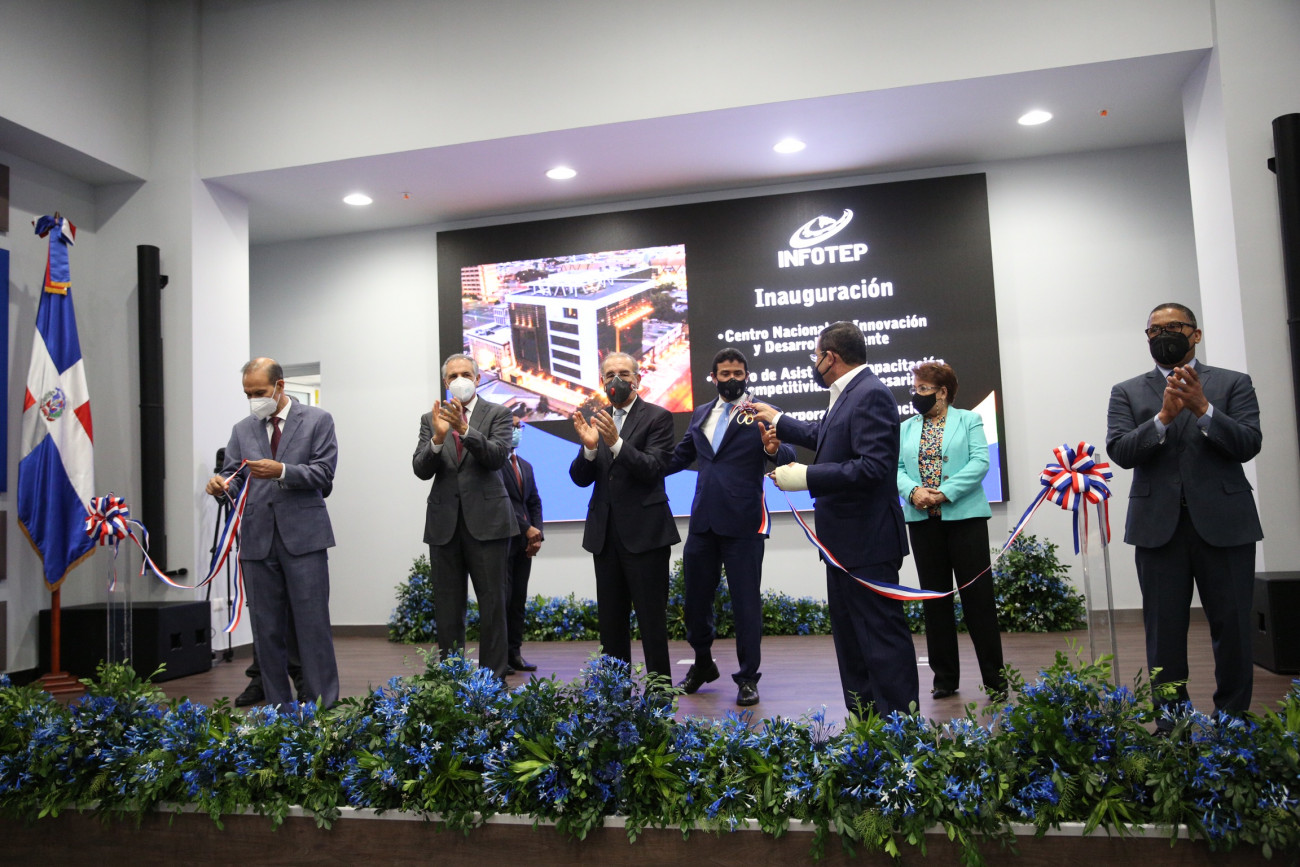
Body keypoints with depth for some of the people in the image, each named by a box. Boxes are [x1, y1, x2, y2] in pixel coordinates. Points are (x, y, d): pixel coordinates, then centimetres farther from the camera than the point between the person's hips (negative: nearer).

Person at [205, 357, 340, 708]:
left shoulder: (317, 420, 4)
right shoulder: (242, 430, 15)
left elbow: (323, 472, -5)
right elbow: (234, 476, 11)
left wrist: (282, 471, -18)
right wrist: (222, 485, -11)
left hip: (303, 536, -4)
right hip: (257, 539, 4)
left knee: (312, 625, -3)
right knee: (266, 629, 8)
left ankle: (324, 706, 5)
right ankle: (278, 708, 18)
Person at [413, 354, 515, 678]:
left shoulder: (497, 414, 3)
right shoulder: (431, 418, 10)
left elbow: (498, 456, -12)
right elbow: (421, 470, 0)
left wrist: (465, 429, -25)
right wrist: (437, 438, -18)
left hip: (486, 519, -2)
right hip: (444, 522, 3)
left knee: (492, 603, 0)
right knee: (447, 605, 8)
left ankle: (493, 677, 7)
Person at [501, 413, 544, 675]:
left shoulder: (526, 466, 19)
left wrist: (537, 535, 3)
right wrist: (528, 529, -15)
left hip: (525, 541, 7)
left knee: (519, 599, 8)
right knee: (502, 598, -6)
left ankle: (514, 653, 13)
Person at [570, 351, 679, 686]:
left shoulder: (657, 417, -3)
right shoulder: (596, 420, 11)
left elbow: (653, 468, -15)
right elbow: (580, 478, 5)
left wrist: (615, 442, -27)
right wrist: (589, 446, -14)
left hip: (644, 530, -5)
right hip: (605, 531, 6)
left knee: (651, 614, -2)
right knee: (610, 616, 12)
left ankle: (660, 681, 7)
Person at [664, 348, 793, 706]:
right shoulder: (700, 414, 12)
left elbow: (789, 457, -14)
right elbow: (680, 457, 22)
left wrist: (774, 450, -37)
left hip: (743, 524, -5)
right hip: (703, 521, 5)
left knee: (746, 602, 2)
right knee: (696, 597, 15)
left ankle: (748, 678, 16)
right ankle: (703, 664, 37)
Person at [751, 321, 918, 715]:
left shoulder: (871, 395, -19)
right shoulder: (849, 394, 12)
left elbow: (874, 467, -28)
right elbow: (824, 437, 29)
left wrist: (806, 477, -24)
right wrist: (778, 420, 36)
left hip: (867, 541, -11)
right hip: (846, 539, 11)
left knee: (882, 632, -3)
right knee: (848, 632, 19)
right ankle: (863, 717, 31)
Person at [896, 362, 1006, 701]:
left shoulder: (969, 420, 4)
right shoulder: (906, 428, 14)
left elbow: (980, 462, -8)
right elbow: (897, 468, 5)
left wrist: (945, 493, -17)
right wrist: (913, 491, -16)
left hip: (964, 516, -3)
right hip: (922, 520, 4)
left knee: (978, 596, -2)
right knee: (934, 597, 7)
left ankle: (995, 677, 8)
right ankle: (945, 677, 16)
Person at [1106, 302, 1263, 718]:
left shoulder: (1233, 383, 8)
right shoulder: (1127, 393, 9)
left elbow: (1248, 445, -4)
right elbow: (1119, 451, -4)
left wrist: (1202, 408, -18)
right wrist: (1164, 417, -18)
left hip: (1224, 523, 0)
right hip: (1158, 525, 1)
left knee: (1233, 626, 4)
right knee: (1164, 631, 4)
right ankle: (1171, 723, 14)